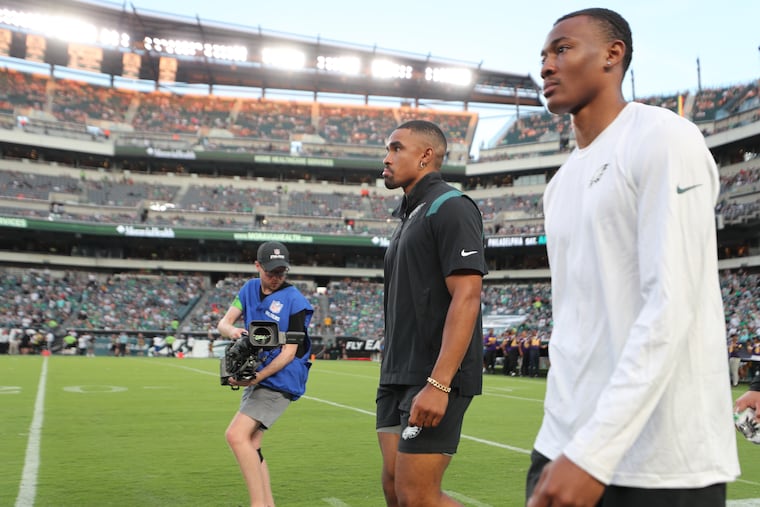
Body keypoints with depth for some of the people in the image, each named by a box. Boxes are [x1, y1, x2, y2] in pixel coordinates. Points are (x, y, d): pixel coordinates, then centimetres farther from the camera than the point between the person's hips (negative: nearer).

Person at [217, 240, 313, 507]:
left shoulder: (294, 301, -14)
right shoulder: (250, 288, 4)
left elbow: (289, 352, -15)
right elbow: (223, 323, -1)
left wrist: (256, 378, -24)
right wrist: (232, 330, -26)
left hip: (280, 380, -8)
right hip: (256, 378, 8)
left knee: (236, 435, -21)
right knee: (250, 445, 13)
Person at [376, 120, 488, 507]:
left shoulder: (450, 207, -10)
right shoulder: (409, 216, 19)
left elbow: (466, 297, -20)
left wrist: (438, 383, -26)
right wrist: (393, 376, 18)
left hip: (436, 377, -9)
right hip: (398, 377, 9)